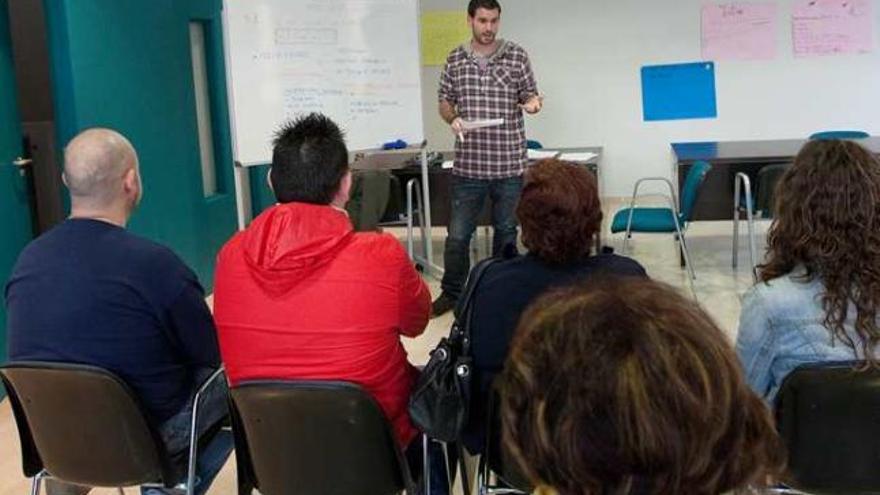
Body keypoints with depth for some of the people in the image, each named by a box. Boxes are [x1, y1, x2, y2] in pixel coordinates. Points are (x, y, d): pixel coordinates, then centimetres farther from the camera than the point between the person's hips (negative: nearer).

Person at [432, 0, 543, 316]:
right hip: (468, 164, 1)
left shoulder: (517, 56, 2)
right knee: (458, 235, 4)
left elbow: (529, 97, 6)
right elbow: (444, 101, 11)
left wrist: (532, 103, -18)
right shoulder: (455, 60, 6)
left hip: (509, 163, -1)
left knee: (506, 233, 10)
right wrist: (453, 118, -11)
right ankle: (451, 292, 22)